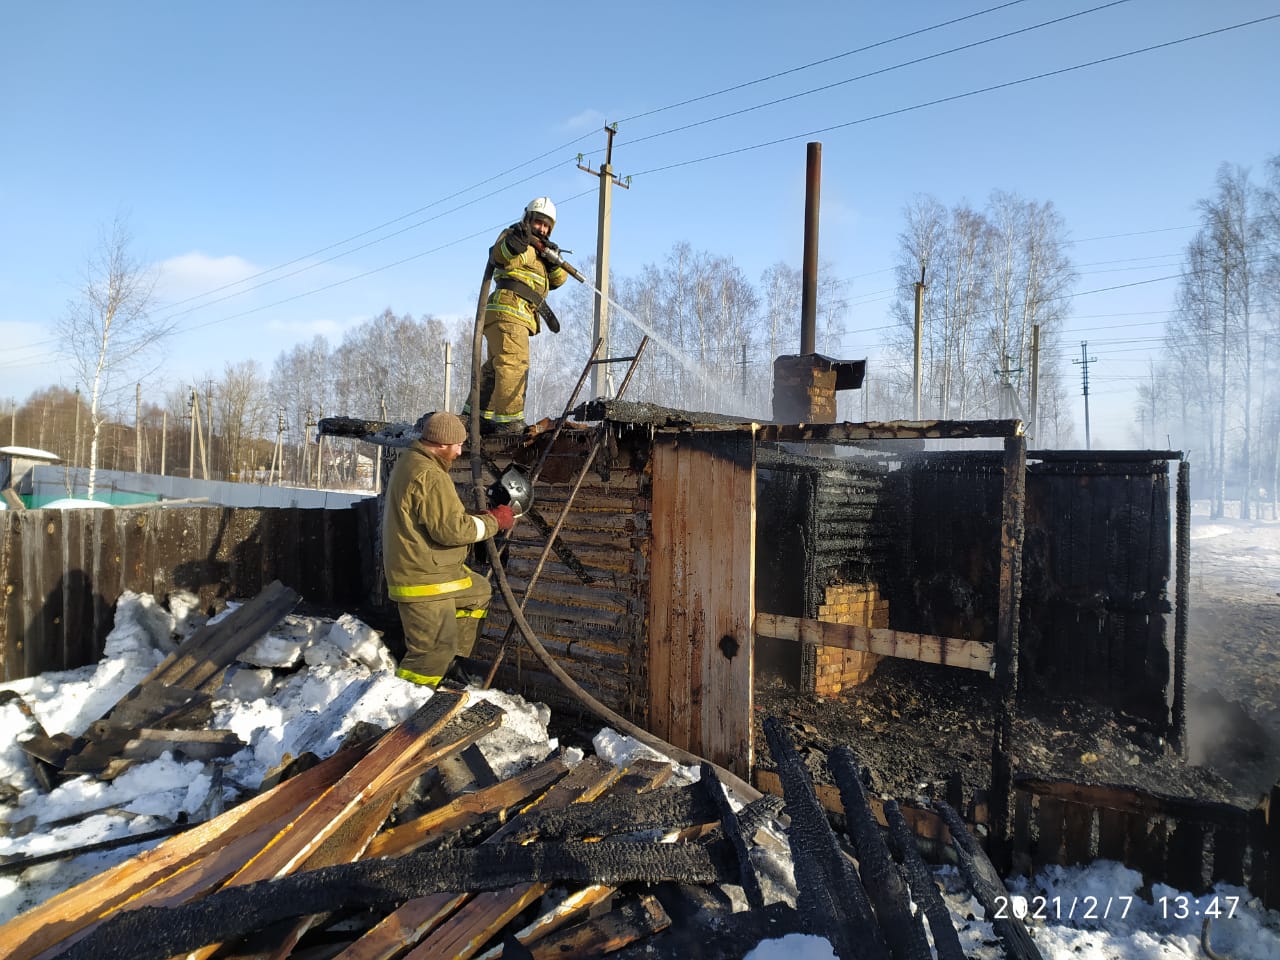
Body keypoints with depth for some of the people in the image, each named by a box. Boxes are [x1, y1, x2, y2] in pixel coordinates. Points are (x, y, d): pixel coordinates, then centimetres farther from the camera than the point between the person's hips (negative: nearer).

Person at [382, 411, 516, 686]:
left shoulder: (410, 462, 12)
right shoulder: (429, 476, -23)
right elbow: (451, 529, -26)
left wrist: (481, 518, 6)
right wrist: (494, 521, -13)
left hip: (430, 570, 11)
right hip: (423, 579, -11)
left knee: (479, 592, 27)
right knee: (435, 649, -5)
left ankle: (456, 656, 29)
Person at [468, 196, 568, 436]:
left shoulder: (540, 250, 29)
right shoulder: (513, 236, 6)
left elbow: (559, 279, 15)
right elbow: (501, 258, -16)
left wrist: (553, 260, -5)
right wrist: (517, 240, -33)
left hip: (519, 316, 10)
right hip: (508, 310, -9)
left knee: (496, 367, 11)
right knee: (513, 363, -20)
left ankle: (477, 416, 16)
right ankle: (509, 420, -25)